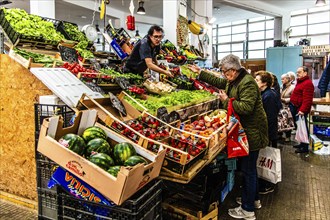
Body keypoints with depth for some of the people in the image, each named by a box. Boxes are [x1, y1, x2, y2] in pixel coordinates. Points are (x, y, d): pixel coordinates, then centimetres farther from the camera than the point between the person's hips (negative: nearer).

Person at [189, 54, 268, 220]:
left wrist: (226, 101, -21)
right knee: (249, 167, 20)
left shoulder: (247, 83, -21)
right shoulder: (233, 81, 10)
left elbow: (246, 107, -30)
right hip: (245, 130, 10)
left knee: (248, 169, -1)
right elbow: (217, 81, 24)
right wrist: (200, 73, 22)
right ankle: (253, 199, 38)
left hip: (252, 131, -10)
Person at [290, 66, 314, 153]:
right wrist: (291, 105, 19)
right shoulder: (300, 82, 19)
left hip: (301, 110, -10)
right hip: (296, 108, 10)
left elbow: (307, 99, -23)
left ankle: (305, 147, 3)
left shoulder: (307, 83, -14)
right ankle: (302, 144, 29)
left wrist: (303, 110, -28)